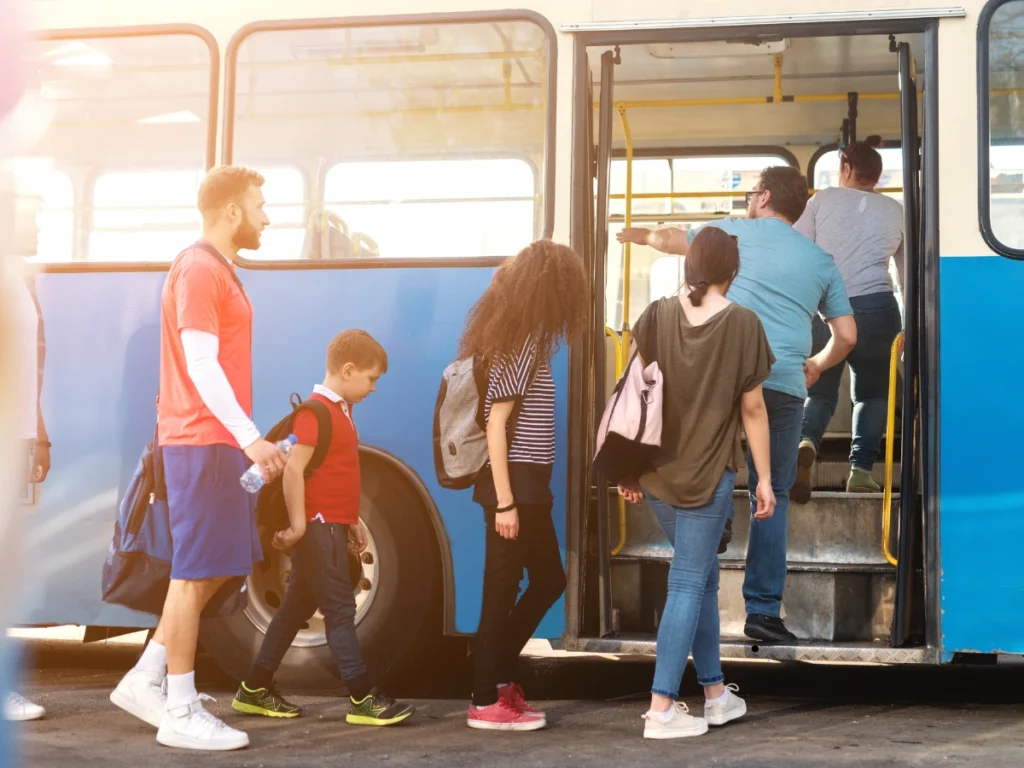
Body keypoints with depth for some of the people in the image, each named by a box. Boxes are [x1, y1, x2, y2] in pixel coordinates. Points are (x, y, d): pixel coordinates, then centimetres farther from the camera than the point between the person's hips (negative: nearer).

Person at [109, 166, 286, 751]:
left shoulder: (217, 270, 17)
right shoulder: (200, 270, -13)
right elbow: (201, 364, -20)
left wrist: (243, 440, 20)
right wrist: (249, 437, -26)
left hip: (217, 441, 10)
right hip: (203, 441, -10)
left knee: (213, 568, 14)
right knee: (197, 572, -4)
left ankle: (146, 681, 19)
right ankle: (180, 713, 3)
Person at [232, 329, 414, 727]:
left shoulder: (340, 410, 15)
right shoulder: (317, 411, -16)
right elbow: (293, 468, -21)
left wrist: (352, 521, 19)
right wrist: (298, 524, -22)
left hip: (332, 526, 10)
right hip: (318, 527, -10)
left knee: (298, 606, 13)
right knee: (340, 609, -7)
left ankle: (255, 689, 21)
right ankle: (363, 698, -4)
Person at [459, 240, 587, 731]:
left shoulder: (523, 340, 13)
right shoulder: (519, 345, -15)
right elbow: (495, 425, -19)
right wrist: (505, 501, -20)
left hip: (528, 482, 9)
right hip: (514, 483, -9)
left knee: (548, 580, 17)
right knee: (503, 590, 0)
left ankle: (499, 676, 25)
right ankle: (486, 702, 9)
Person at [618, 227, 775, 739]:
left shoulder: (656, 316, 2)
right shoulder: (742, 324, -7)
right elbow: (752, 408, -5)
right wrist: (764, 478, 3)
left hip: (655, 472, 4)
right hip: (708, 473, -4)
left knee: (703, 577, 18)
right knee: (688, 584, 0)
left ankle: (715, 693, 26)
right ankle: (661, 708, -4)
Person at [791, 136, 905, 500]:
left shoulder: (823, 200, 9)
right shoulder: (896, 211, 15)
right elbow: (909, 274, 19)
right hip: (876, 308, 0)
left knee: (820, 391, 13)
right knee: (872, 392, 17)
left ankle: (806, 443, -17)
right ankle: (861, 469, 2)